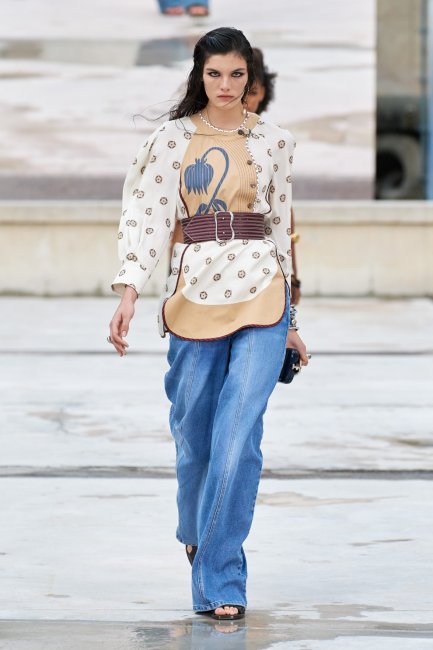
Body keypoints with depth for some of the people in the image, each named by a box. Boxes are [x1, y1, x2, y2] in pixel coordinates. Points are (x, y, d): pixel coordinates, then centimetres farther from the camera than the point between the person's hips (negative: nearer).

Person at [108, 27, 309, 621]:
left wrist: (288, 319, 16)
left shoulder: (274, 142, 8)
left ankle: (221, 582, -9)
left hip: (261, 295, -1)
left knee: (239, 437, -11)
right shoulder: (173, 138, 5)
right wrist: (129, 293, -15)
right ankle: (198, 535, 39)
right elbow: (148, 216, -2)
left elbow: (281, 226, 14)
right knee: (194, 436, 9)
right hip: (193, 292, 1)